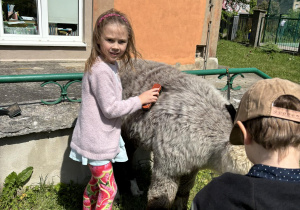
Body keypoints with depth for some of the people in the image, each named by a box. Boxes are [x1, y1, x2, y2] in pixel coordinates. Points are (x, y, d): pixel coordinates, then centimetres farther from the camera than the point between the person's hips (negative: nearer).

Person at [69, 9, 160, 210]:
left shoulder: (109, 65, 5)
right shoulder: (101, 71, -26)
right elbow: (110, 109, -24)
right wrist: (140, 100, -17)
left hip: (100, 139, 10)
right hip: (96, 142, -10)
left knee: (96, 181, 26)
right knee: (108, 188, 4)